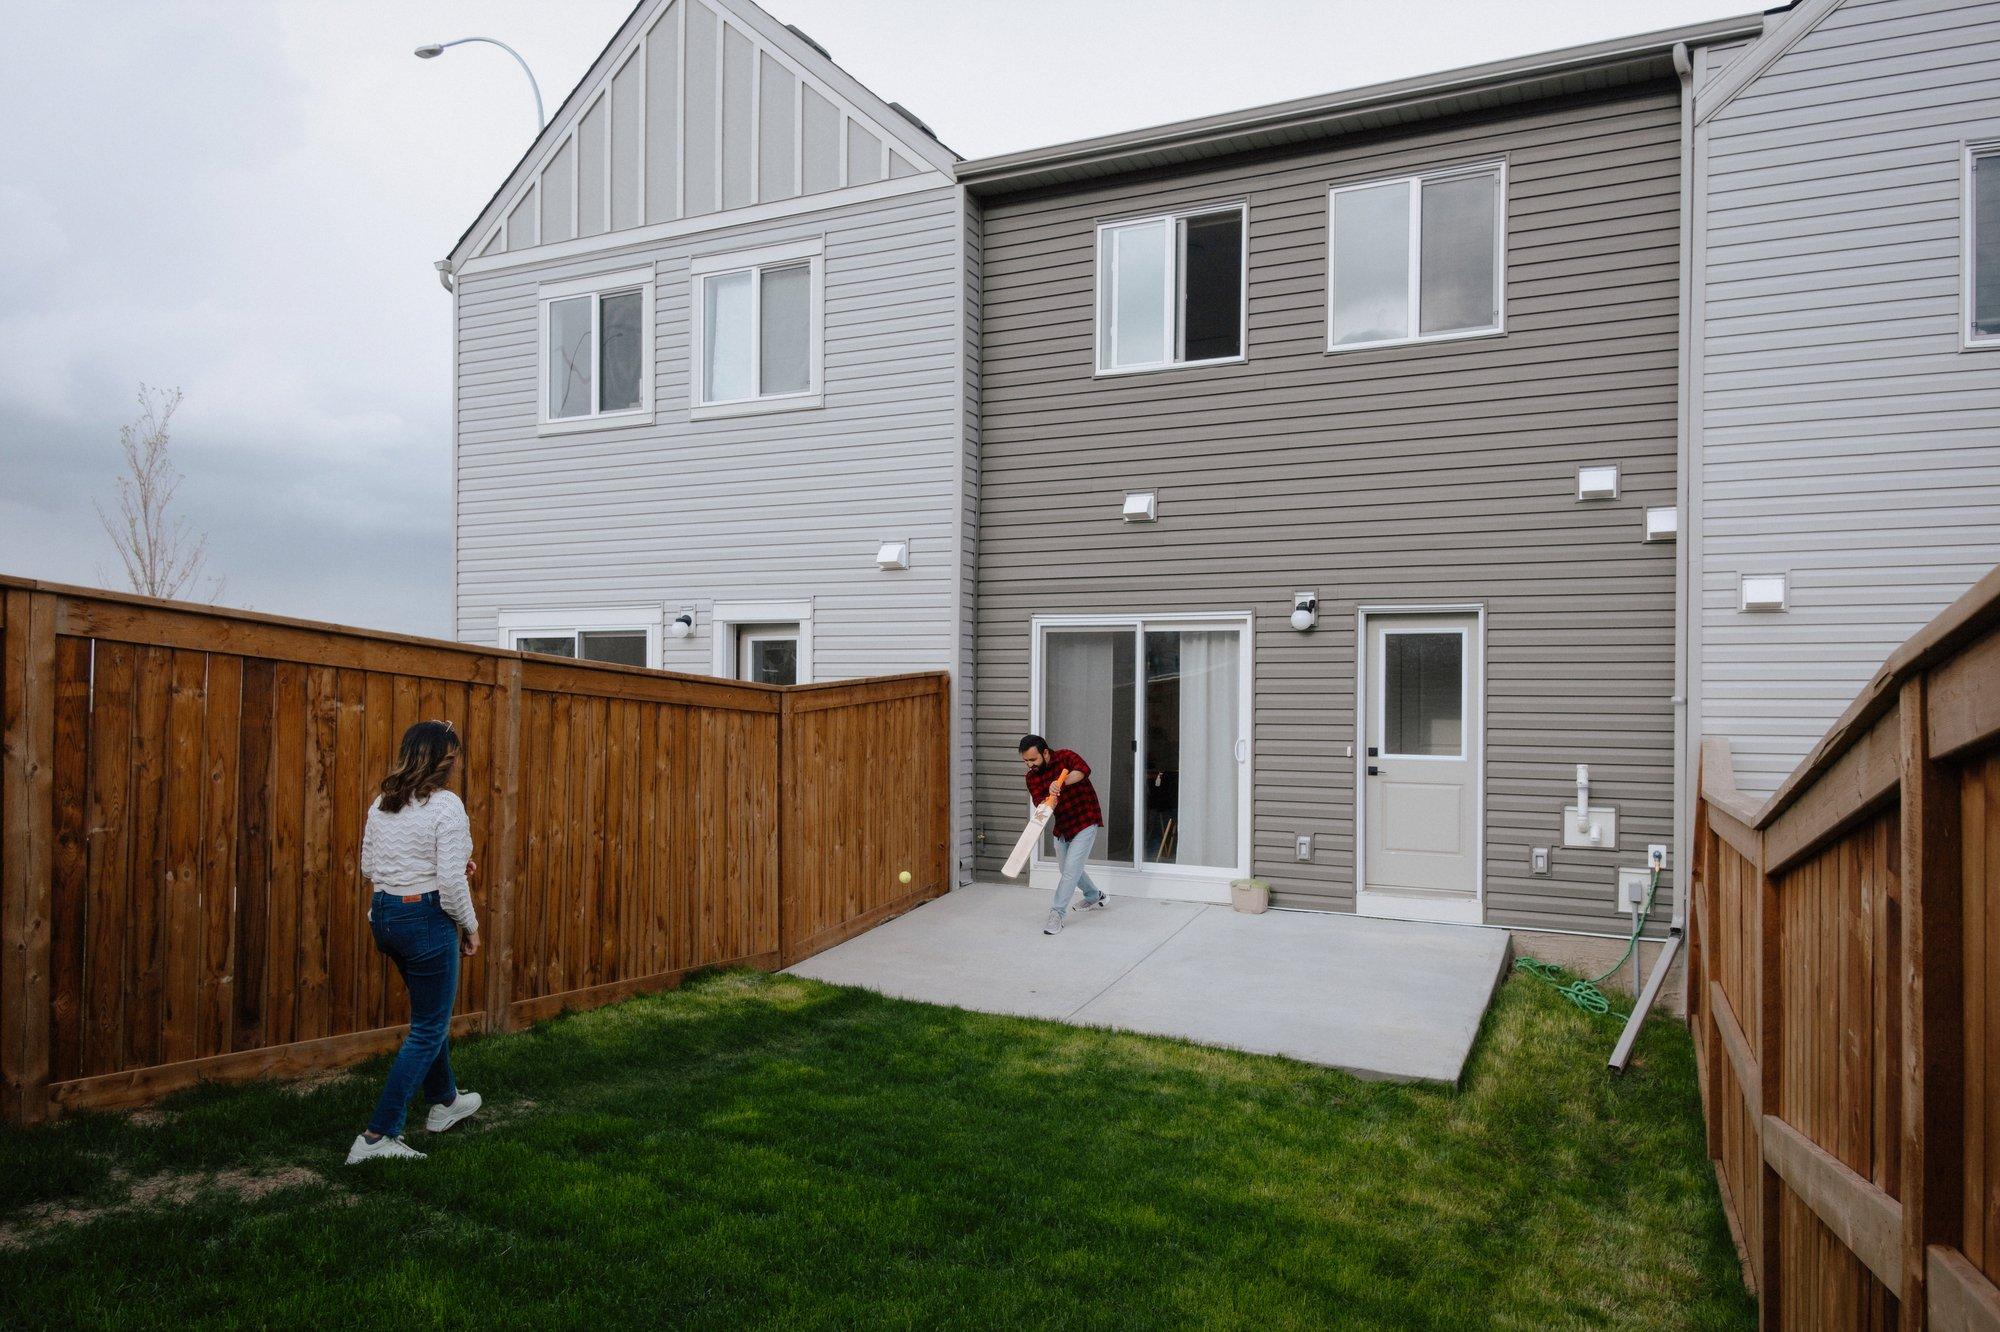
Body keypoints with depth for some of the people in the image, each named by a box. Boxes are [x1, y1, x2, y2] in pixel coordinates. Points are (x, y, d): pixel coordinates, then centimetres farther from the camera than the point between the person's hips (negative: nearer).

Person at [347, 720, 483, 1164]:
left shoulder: (381, 803, 6)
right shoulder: (446, 805, -18)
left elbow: (369, 867, 13)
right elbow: (451, 882, -21)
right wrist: (470, 926, -5)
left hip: (384, 915, 8)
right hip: (426, 919, -8)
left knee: (430, 1012, 26)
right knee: (428, 1030, 4)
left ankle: (444, 1101, 42)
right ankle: (377, 1136, 3)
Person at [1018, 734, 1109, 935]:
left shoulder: (1065, 757, -16)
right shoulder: (1032, 777, -2)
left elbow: (1083, 770, -36)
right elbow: (1039, 801, -16)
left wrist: (1061, 782, -50)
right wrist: (1047, 803, -39)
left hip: (1085, 821, -7)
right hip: (1062, 826, 7)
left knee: (1071, 869, -13)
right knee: (1069, 869, 20)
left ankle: (1056, 914, -8)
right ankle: (1095, 896, 44)